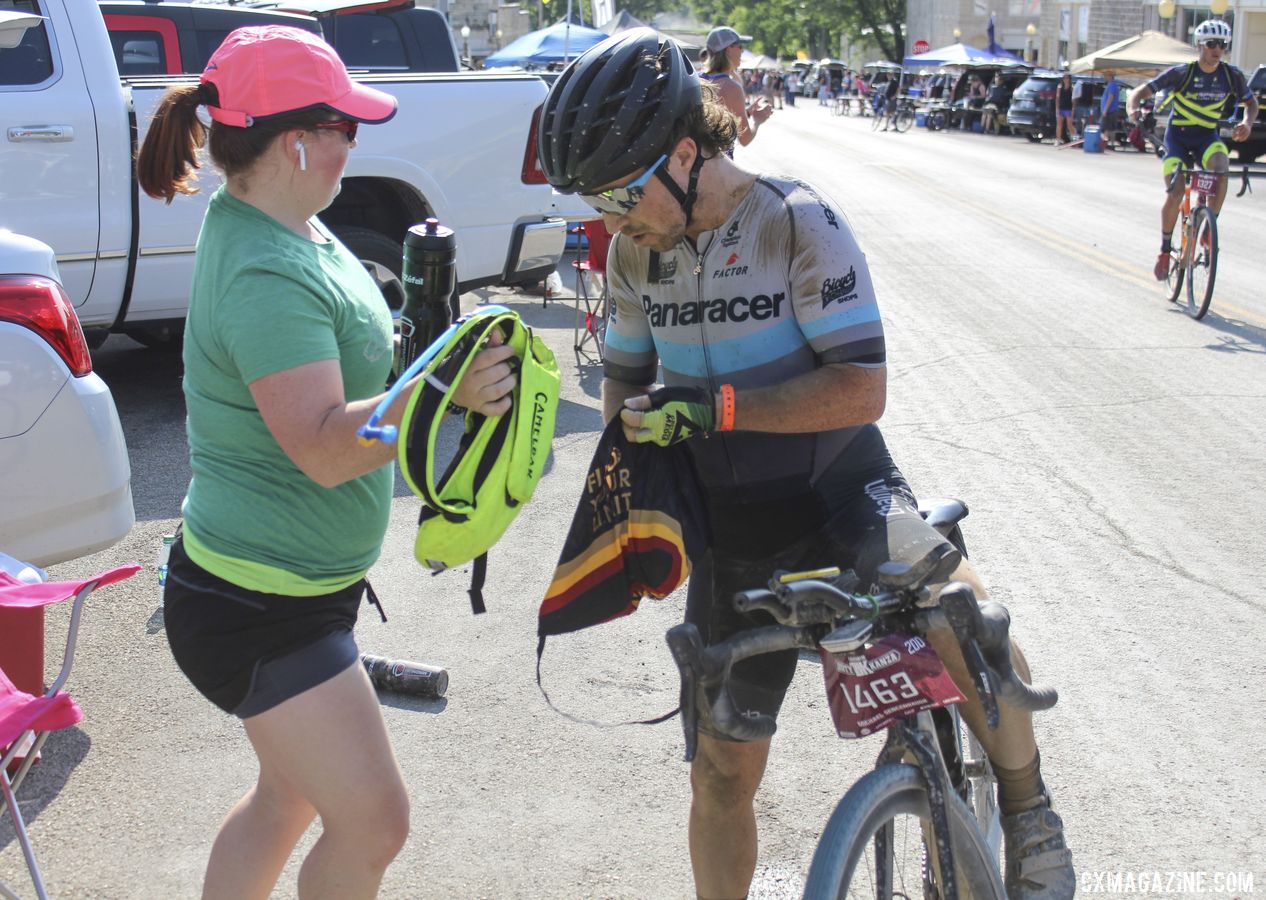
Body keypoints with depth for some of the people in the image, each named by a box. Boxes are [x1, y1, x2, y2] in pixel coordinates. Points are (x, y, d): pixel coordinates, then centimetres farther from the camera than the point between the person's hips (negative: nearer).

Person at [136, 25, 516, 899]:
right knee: (373, 826, -4)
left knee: (290, 799, 23)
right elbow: (323, 449, -35)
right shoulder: (267, 276, -27)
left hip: (300, 587, 11)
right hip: (255, 607, -11)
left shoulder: (258, 220, 5)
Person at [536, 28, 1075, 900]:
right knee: (722, 773, 8)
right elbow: (628, 378, 16)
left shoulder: (798, 221, -16)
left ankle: (1029, 812, -6)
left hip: (841, 497, -4)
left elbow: (861, 389, -22)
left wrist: (712, 406, -28)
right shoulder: (633, 252, 1)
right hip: (731, 539, 5)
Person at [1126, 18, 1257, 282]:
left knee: (1220, 166, -32)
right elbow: (1140, 92, -15)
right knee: (1174, 195, -16)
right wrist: (1134, 109, -39)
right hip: (1178, 135, -2)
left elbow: (1251, 102, 8)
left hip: (1208, 136, 2)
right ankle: (1165, 250, 6)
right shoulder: (1182, 73, -16)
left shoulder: (1232, 75, -7)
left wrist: (1247, 122, -14)